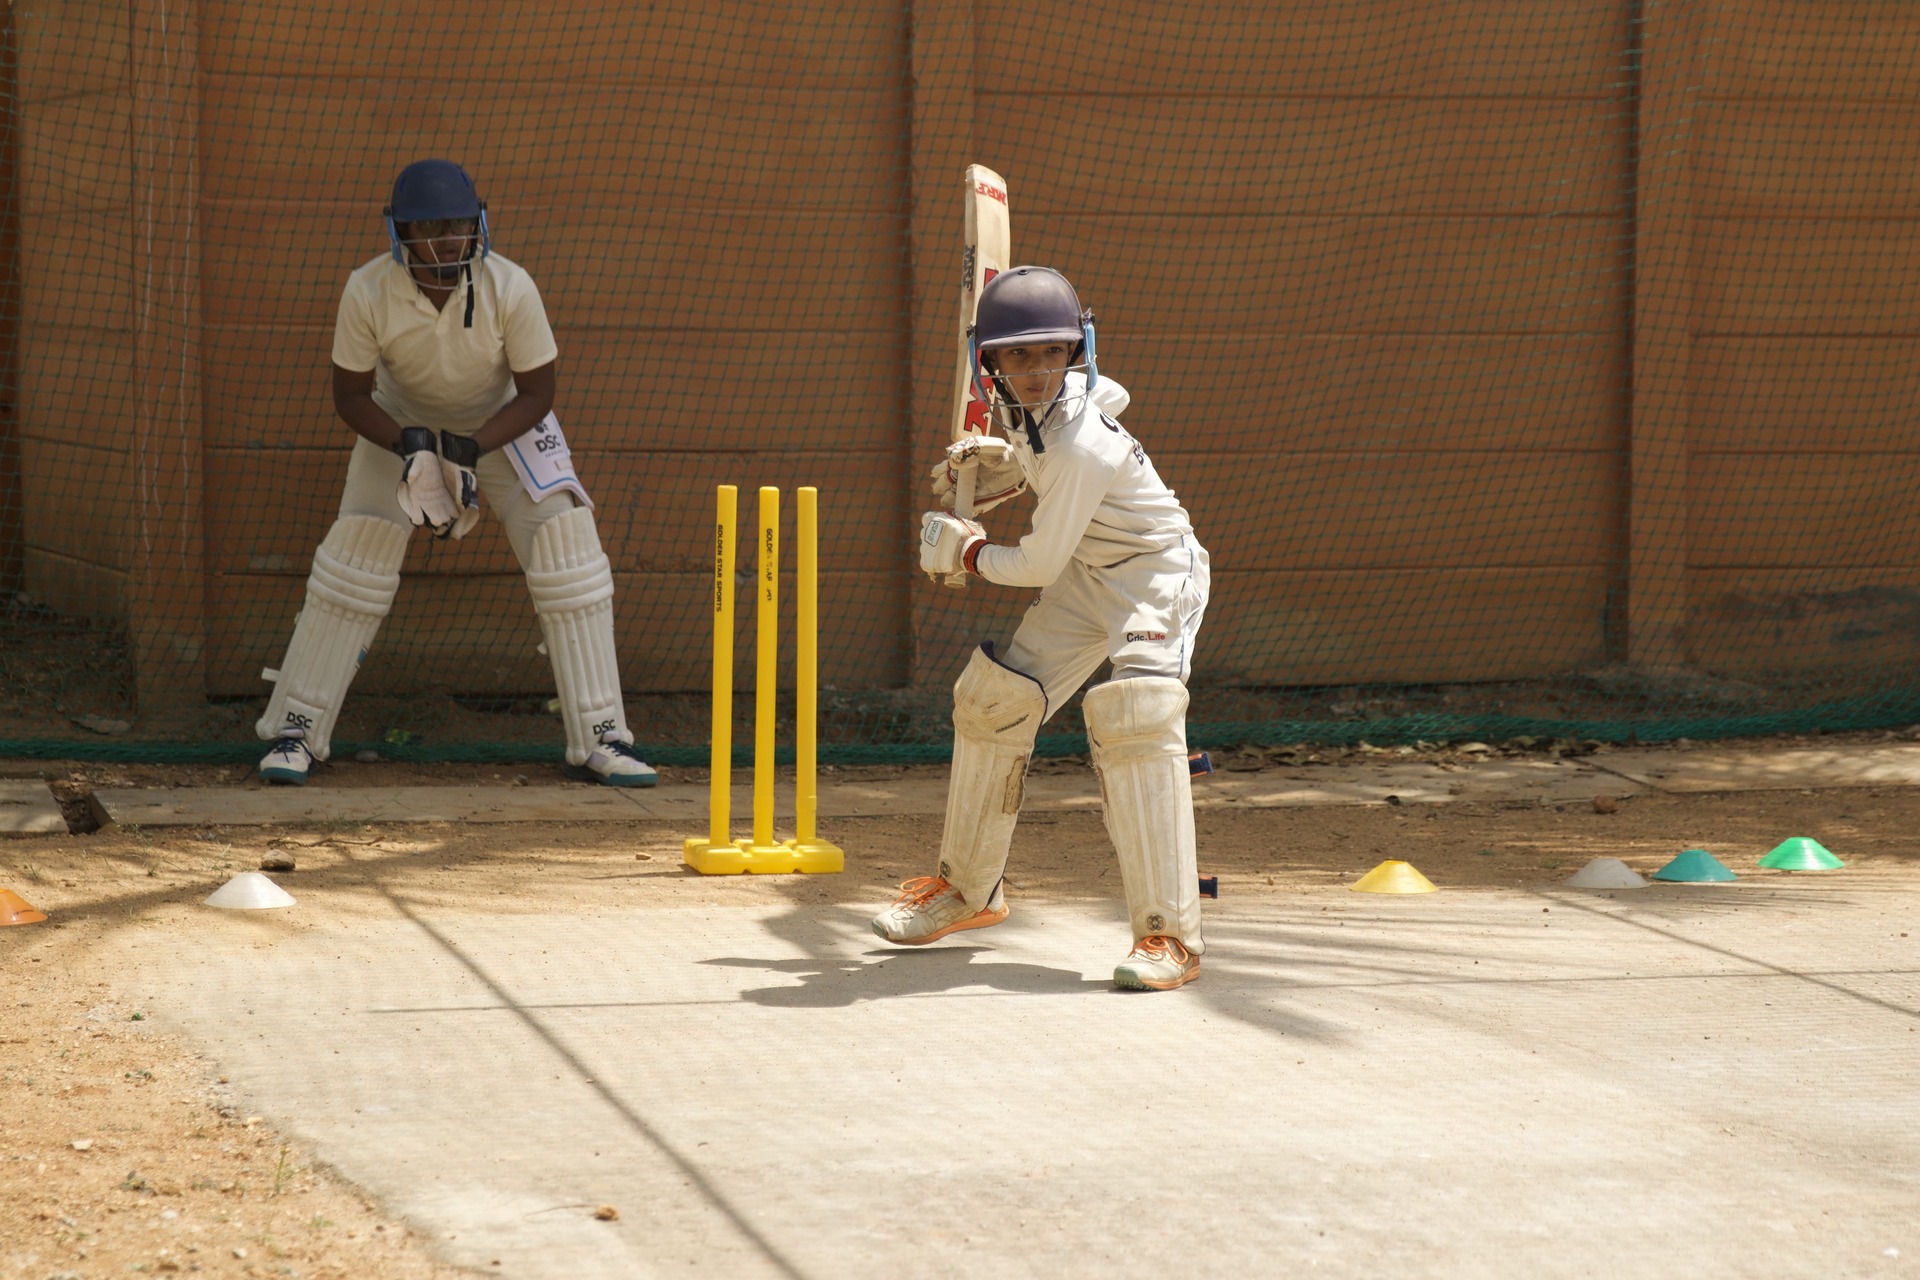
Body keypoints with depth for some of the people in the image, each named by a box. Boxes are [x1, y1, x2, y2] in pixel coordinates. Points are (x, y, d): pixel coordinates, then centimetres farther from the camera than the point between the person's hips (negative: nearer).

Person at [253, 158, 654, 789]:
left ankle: (599, 739, -8)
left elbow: (536, 393, -19)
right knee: (355, 548, -12)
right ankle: (296, 731, 1)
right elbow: (350, 394, -16)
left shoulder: (510, 289, -29)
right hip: (402, 423, 0)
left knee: (565, 538, -14)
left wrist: (469, 452, -32)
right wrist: (410, 449, -32)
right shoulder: (368, 292, -27)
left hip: (501, 423, 0)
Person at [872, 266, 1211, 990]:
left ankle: (1169, 934, -31)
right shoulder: (1019, 401, -8)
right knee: (994, 699, 9)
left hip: (1156, 570, -9)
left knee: (1133, 714, -30)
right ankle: (970, 888, 29)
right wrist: (1000, 466, 9)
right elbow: (1107, 393, 17)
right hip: (1089, 571, 9)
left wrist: (965, 553, -4)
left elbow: (1038, 565, -23)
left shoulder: (1080, 447, -33)